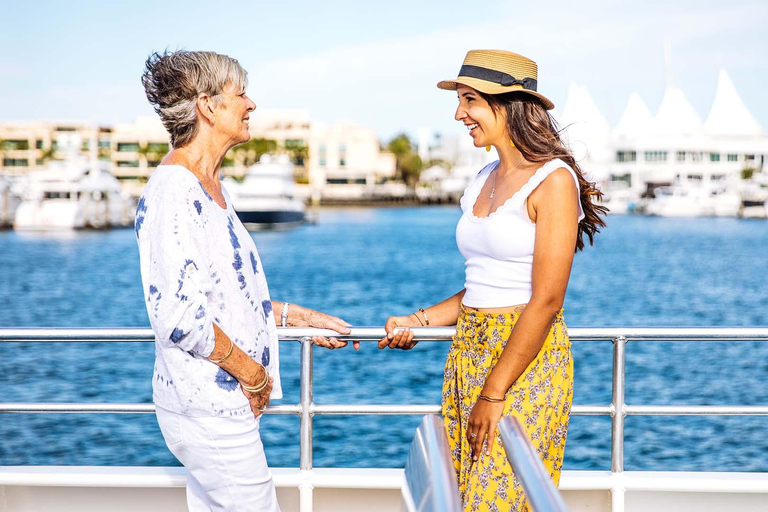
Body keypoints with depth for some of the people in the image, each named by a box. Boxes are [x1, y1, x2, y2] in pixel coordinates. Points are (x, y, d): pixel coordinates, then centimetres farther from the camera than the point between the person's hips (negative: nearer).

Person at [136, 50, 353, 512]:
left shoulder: (212, 188, 13)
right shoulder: (172, 192, -19)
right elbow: (179, 317, -26)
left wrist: (293, 314, 20)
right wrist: (253, 374, -17)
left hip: (223, 400, 10)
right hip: (210, 405, -10)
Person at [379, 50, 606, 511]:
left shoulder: (552, 180, -11)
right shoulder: (484, 181, 12)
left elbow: (547, 300, -17)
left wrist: (495, 393, -17)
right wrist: (421, 320, 8)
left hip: (527, 359, -7)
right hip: (469, 351, 8)